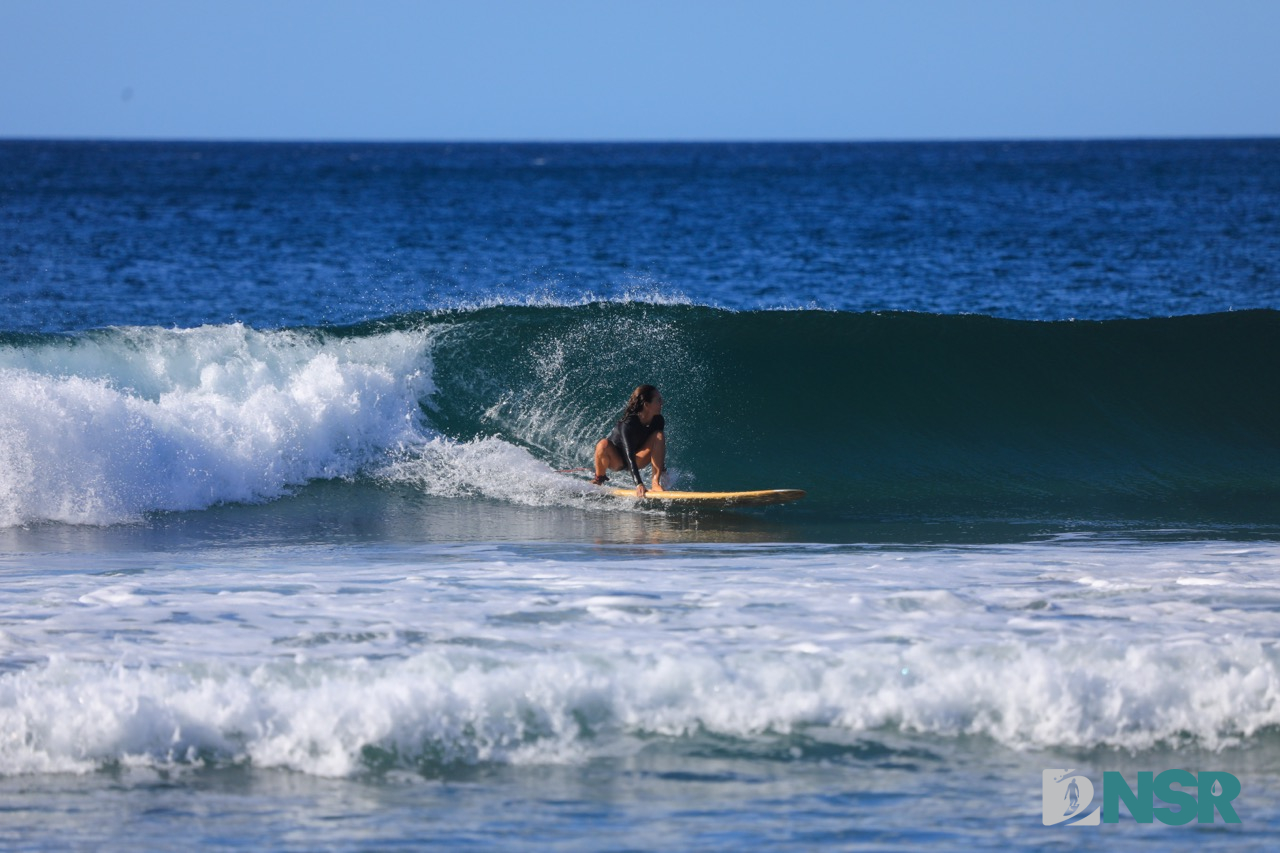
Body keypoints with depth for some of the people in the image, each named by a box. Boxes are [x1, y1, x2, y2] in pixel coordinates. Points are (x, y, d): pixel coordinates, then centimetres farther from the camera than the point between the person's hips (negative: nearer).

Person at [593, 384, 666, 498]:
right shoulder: (627, 424, -33)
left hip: (638, 459, 5)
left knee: (659, 436, -21)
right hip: (616, 460, -5)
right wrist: (639, 484, -49)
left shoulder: (658, 421, -15)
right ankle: (599, 479, -10)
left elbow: (660, 448, -1)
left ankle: (656, 483, -24)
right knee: (604, 444, -38)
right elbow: (629, 455, -41)